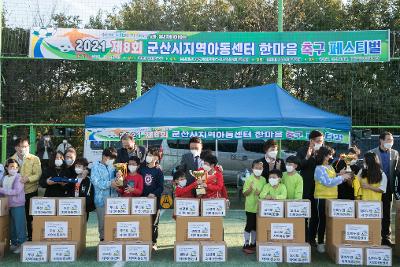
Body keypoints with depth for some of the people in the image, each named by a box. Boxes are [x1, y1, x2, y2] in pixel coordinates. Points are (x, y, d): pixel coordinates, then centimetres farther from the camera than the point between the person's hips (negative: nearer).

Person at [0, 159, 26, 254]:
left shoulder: (19, 177, -10)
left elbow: (16, 191, -19)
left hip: (18, 205, -6)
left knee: (19, 225, -2)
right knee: (11, 225, 14)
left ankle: (22, 244, 7)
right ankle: (14, 243, 27)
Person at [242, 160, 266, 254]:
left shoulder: (263, 180, 4)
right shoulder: (249, 179, -11)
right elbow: (245, 193, -10)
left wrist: (260, 193, -11)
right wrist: (250, 189, -29)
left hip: (260, 207, 5)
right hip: (250, 207, -5)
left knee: (256, 226, 14)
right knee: (249, 226, 0)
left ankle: (253, 244, 27)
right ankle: (246, 245, 10)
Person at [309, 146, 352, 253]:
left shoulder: (330, 167, 13)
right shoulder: (319, 169, -11)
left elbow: (333, 181, 16)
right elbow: (328, 182, -19)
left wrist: (342, 177, 1)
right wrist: (341, 177, -13)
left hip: (332, 198, 7)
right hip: (322, 198, -7)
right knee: (322, 220, -1)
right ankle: (320, 243, 8)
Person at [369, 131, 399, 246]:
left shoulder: (395, 153, 7)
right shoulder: (372, 153, -4)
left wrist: (394, 186, -1)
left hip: (389, 188, 3)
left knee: (387, 214, 9)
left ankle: (386, 237, 19)